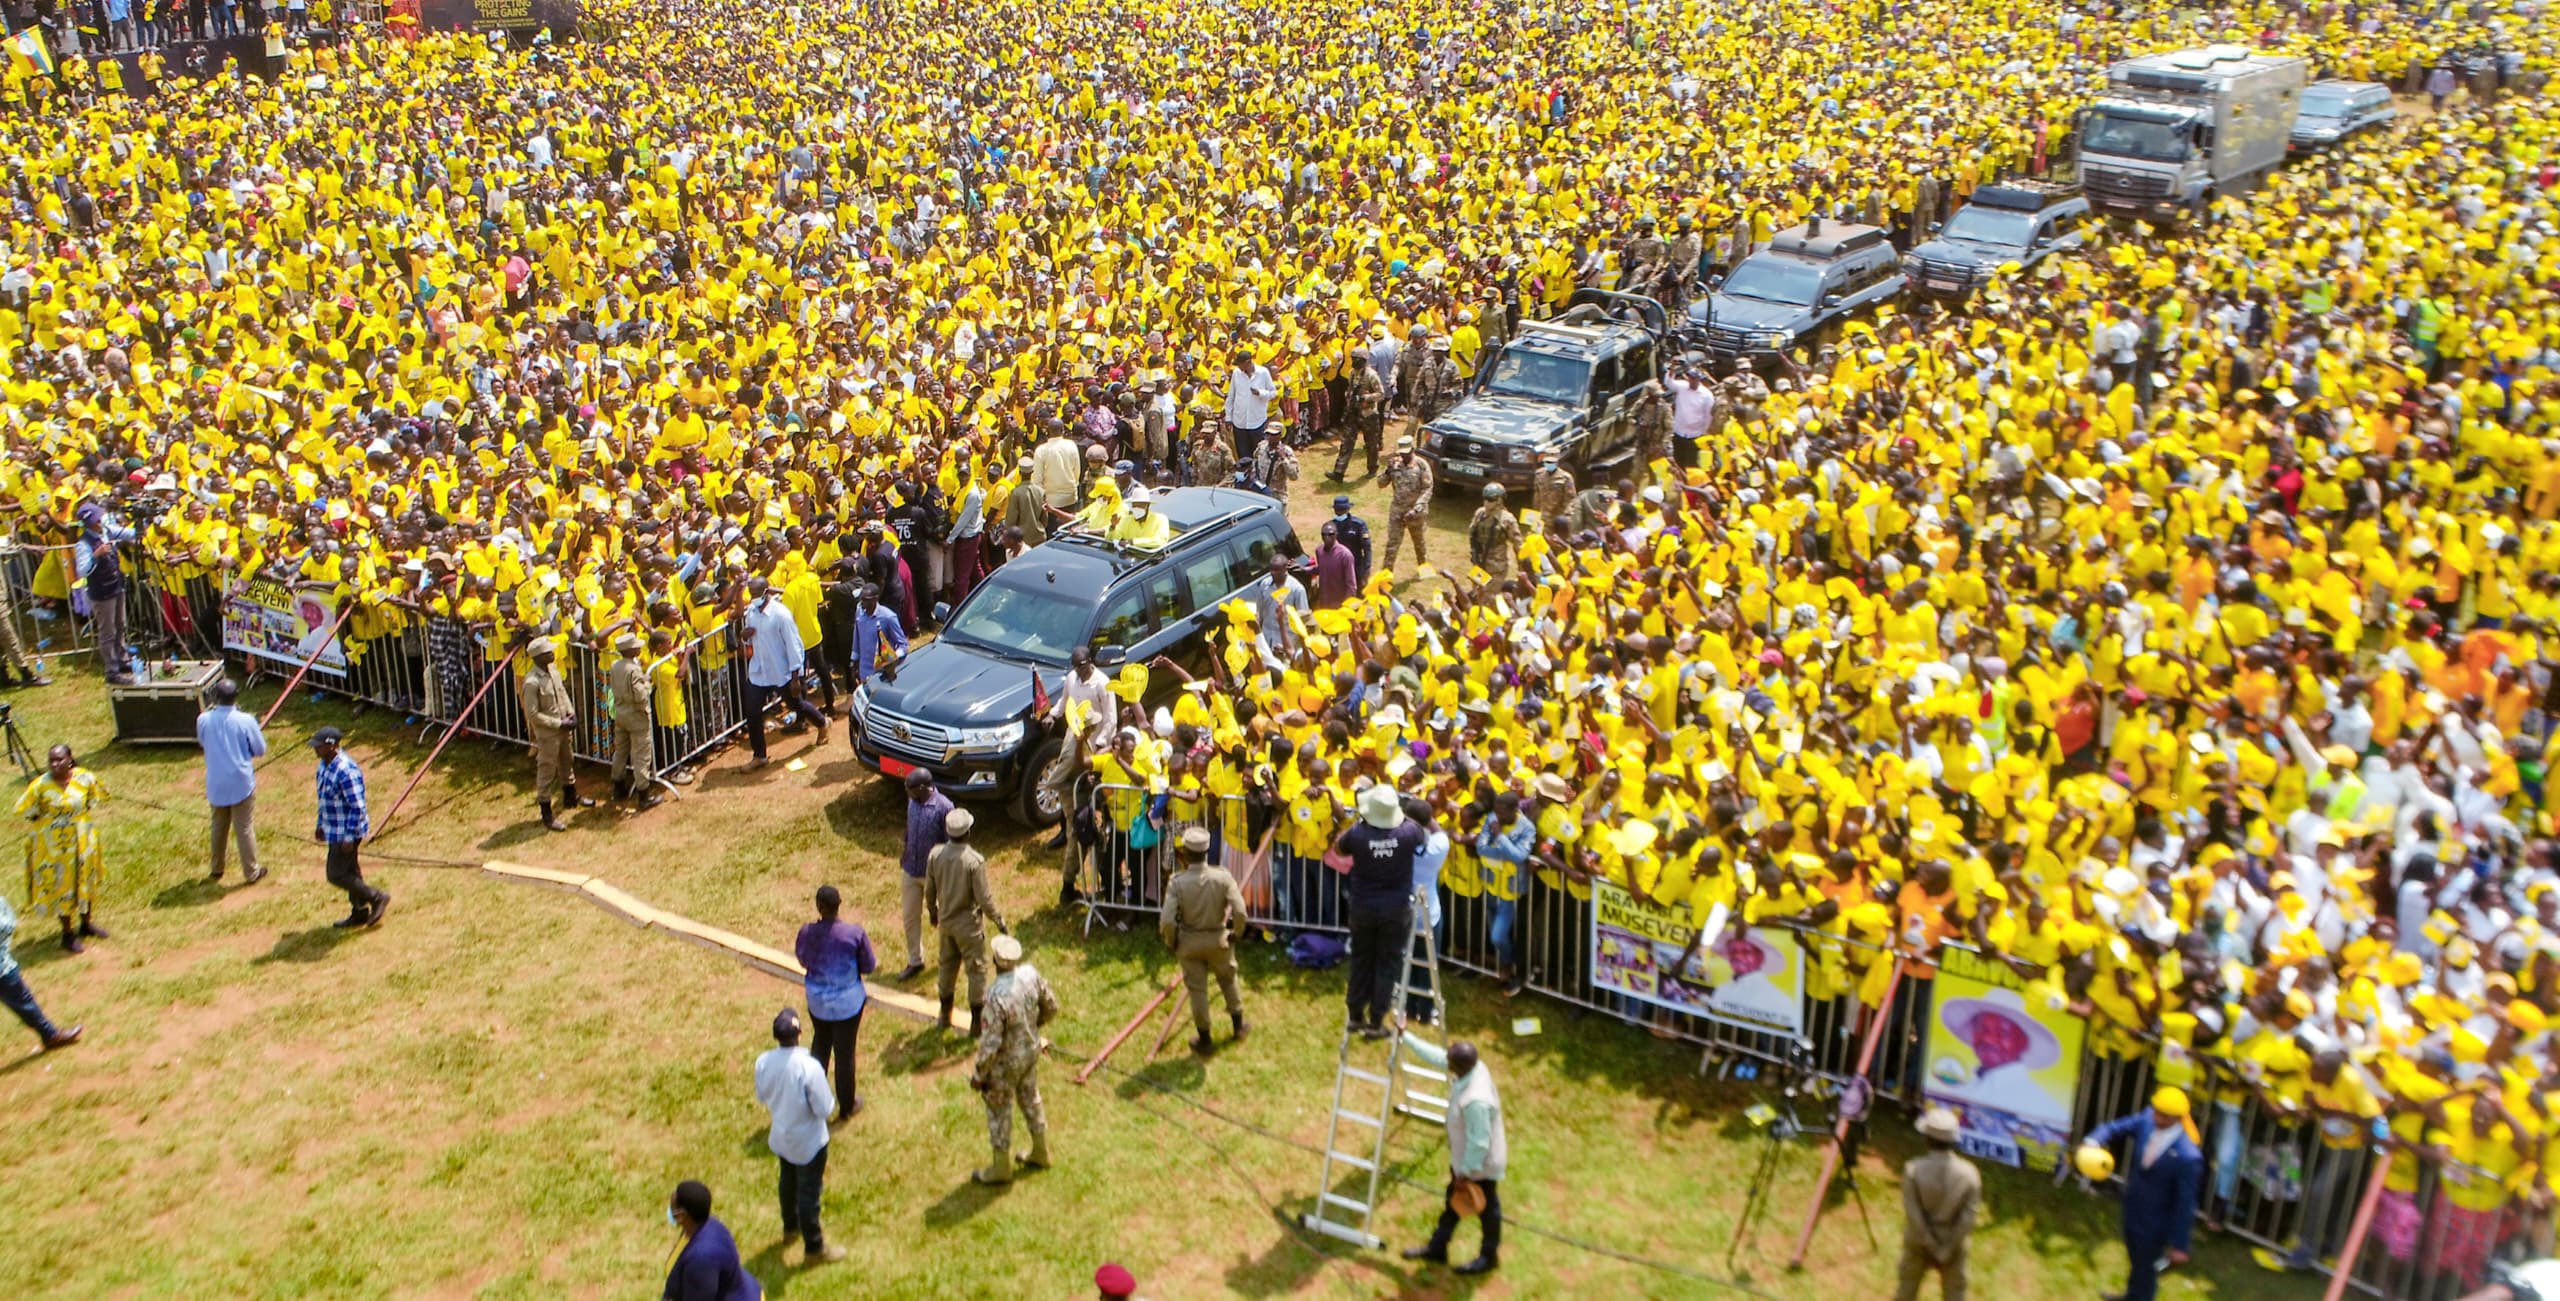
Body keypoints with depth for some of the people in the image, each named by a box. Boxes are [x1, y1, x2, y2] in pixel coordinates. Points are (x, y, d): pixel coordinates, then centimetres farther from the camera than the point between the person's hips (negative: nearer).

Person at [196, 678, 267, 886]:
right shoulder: (246, 721, -18)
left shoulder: (203, 720, -10)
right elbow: (260, 750, -6)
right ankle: (251, 872, 16)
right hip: (241, 783, -3)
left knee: (219, 827, 21)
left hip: (216, 784, 3)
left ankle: (217, 869, 34)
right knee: (245, 828, 7)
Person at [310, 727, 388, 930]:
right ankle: (360, 913, 30)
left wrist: (349, 837, -22)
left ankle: (377, 897, 11)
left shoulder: (346, 771, -27)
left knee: (336, 875, -3)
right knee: (350, 872, 18)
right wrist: (320, 824, 21)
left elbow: (357, 806, -25)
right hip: (334, 829, 9)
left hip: (346, 832, -9)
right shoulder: (324, 765, 3)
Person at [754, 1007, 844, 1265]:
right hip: (808, 1142, -5)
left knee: (788, 1181, 29)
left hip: (780, 1137, 6)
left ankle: (791, 1226, 53)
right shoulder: (809, 1067, -34)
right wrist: (829, 1097, -6)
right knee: (809, 1192, 12)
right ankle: (814, 1247, 29)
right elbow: (825, 1109, -26)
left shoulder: (763, 1062, -17)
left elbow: (762, 1096, 0)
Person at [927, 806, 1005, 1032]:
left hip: (945, 920, 5)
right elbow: (984, 897, -19)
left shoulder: (935, 854, -11)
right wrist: (998, 920, -4)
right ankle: (977, 1020, 19)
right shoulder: (974, 860, -26)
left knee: (947, 965, 22)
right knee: (976, 969, 10)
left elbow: (929, 890, 1)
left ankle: (945, 1014, 35)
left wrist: (933, 912, 20)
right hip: (968, 924, -5)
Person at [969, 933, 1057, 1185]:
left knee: (999, 1111, 15)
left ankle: (1002, 1168, 32)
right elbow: (1051, 1007, 0)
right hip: (1031, 1050, 6)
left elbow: (990, 1043, -27)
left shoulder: (996, 997, -35)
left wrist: (978, 1074, -12)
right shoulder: (1030, 974, -16)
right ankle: (1040, 1153, 45)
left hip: (1006, 1062, -6)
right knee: (1030, 1099, 27)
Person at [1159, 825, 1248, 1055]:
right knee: (1228, 980, 27)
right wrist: (1236, 932, 0)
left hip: (1189, 943, -1)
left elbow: (1167, 921, -24)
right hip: (1218, 940, 1)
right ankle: (1238, 1024, 43)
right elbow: (1240, 912, -21)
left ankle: (1204, 1040, 26)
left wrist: (1170, 942, -4)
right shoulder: (1222, 877, -20)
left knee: (1197, 988, 15)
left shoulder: (1177, 882, -23)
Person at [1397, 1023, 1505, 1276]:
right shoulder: (1474, 1066, -17)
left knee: (1486, 1207, 17)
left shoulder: (1476, 1101, -42)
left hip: (1480, 1163, -9)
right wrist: (1405, 1035, 4)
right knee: (1452, 1201, 24)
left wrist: (1466, 1173, -18)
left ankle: (1489, 1257, 40)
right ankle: (1437, 1248, 43)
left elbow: (1479, 1143, -31)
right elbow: (1435, 1055, -1)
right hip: (1464, 1156, 9)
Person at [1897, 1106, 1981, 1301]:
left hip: (1919, 1242, 0)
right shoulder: (1969, 1173, -20)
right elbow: (1968, 1219, -17)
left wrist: (1932, 1248, -8)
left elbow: (1913, 1214, -18)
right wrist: (1947, 1250, -9)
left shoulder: (1913, 1169, -23)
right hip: (1953, 1245, 1)